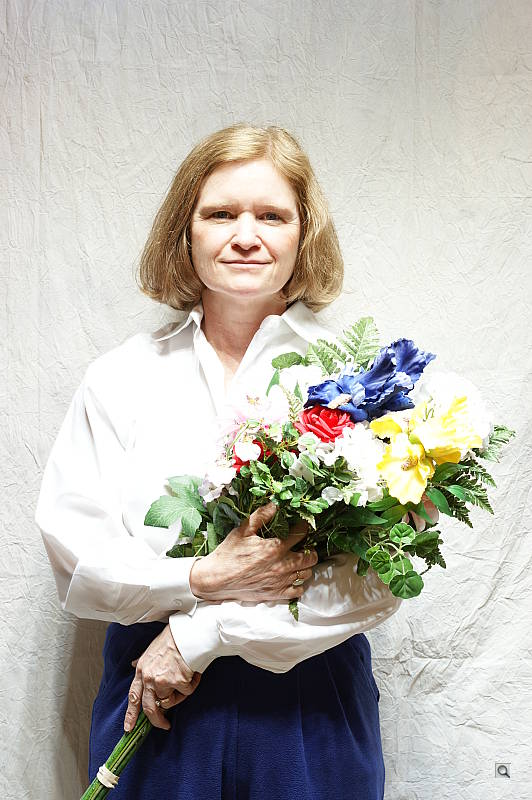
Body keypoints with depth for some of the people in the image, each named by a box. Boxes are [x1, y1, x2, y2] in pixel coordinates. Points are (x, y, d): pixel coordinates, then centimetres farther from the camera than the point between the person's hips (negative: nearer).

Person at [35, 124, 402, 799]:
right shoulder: (120, 377, 0)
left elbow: (382, 573, -13)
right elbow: (72, 552, -4)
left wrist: (200, 633, -15)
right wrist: (202, 579, -20)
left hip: (310, 702, -1)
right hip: (153, 697, 1)